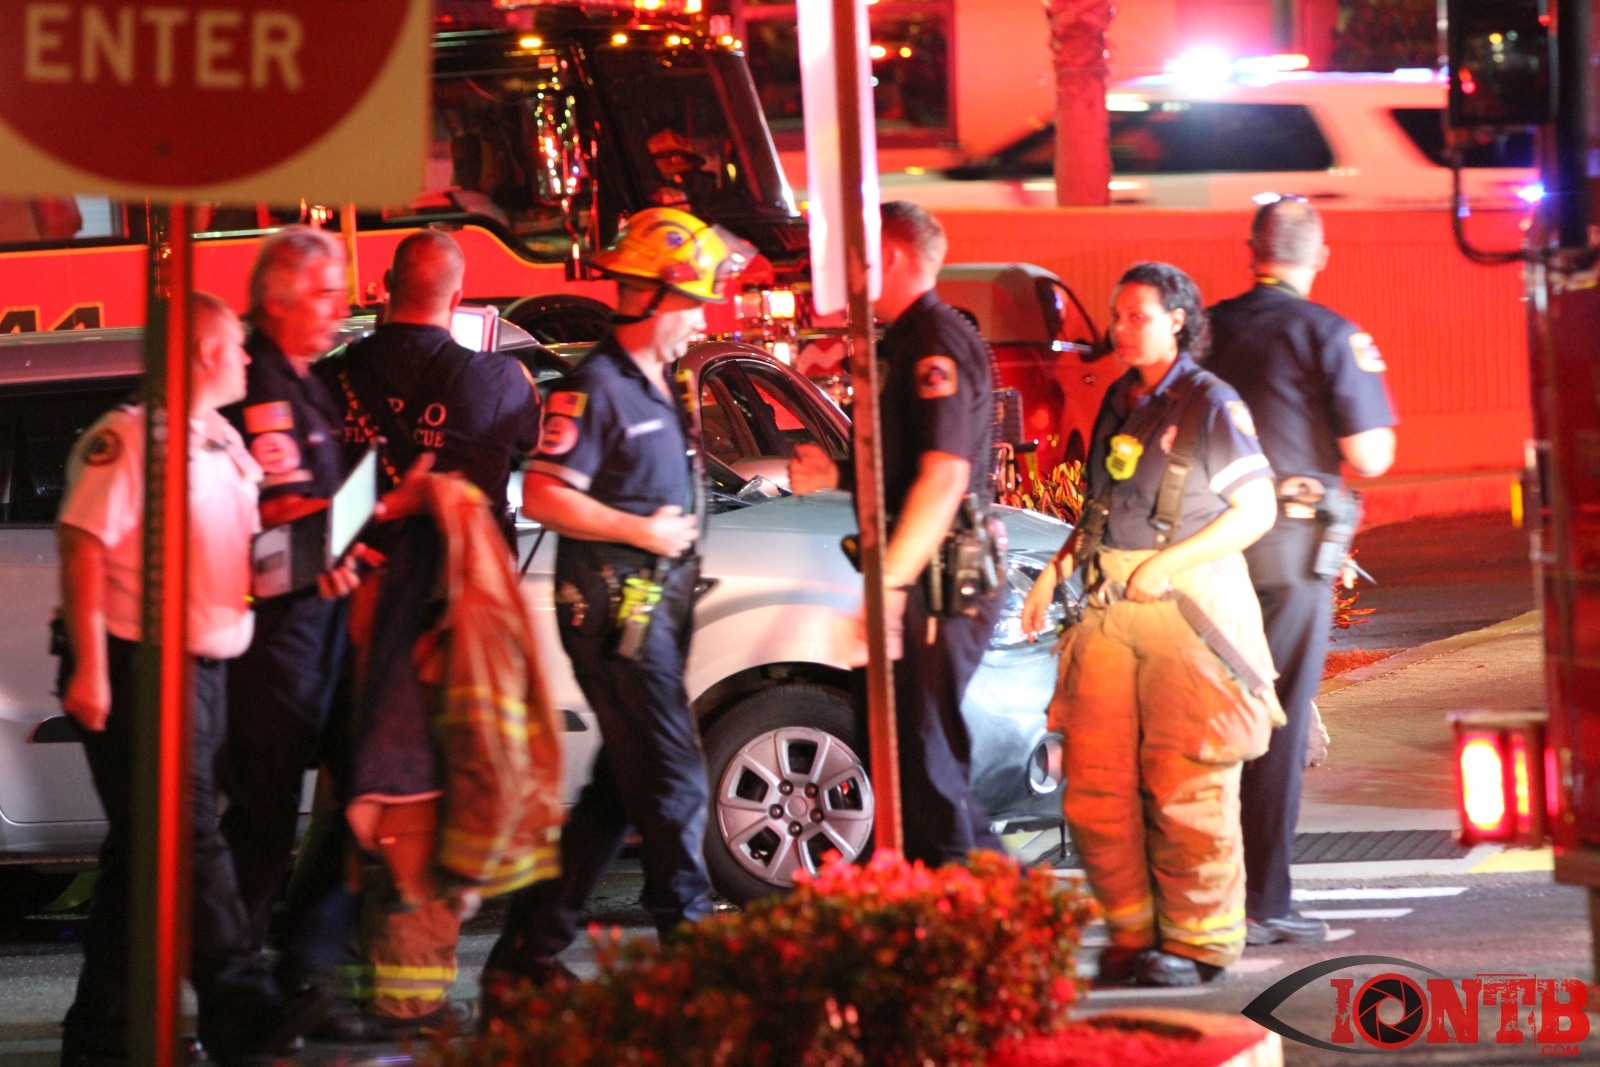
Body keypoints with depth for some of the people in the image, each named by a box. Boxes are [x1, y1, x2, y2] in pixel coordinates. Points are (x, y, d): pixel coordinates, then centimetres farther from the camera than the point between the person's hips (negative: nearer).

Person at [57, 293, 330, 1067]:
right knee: (189, 844, -9)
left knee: (141, 856, 12)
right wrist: (89, 669, -22)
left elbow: (243, 556, 26)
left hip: (204, 669, 9)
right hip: (139, 669, -9)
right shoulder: (131, 437, -11)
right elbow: (83, 545, -16)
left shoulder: (223, 444, 16)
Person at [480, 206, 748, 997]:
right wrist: (643, 531, -16)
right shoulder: (595, 387, -12)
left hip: (655, 607, 10)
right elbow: (543, 496, -19)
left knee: (619, 793, 11)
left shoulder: (659, 388, 18)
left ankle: (528, 951, 17)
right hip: (614, 607, -10)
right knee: (674, 783, -8)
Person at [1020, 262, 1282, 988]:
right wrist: (1057, 568, 11)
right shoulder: (1119, 401, 16)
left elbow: (1256, 510, -7)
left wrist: (1166, 567, -13)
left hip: (1188, 604, -6)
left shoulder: (1210, 405, -4)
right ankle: (1133, 934, 14)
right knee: (1094, 782, 2)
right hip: (1109, 605, 6)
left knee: (1187, 789, -4)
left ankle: (1198, 942, 6)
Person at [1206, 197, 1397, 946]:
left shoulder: (1211, 328, 8)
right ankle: (1262, 903, 1)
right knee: (1278, 723, 0)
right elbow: (1370, 457, -7)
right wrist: (1369, 375, 9)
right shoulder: (1327, 333, -6)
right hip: (1292, 546, -4)